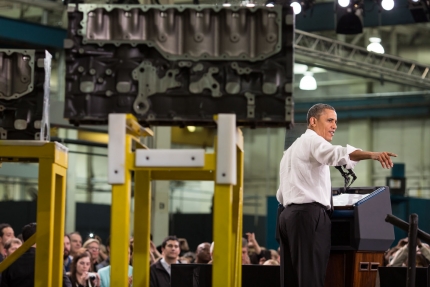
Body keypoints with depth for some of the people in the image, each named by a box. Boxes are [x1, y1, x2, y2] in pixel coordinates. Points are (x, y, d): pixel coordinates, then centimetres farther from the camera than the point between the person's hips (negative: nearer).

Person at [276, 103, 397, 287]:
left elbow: (281, 195, 29)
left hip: (288, 214, 10)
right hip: (309, 215, -10)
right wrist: (372, 155, -40)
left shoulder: (292, 149, 27)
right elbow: (337, 154, -27)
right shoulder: (312, 140, -4)